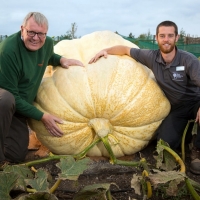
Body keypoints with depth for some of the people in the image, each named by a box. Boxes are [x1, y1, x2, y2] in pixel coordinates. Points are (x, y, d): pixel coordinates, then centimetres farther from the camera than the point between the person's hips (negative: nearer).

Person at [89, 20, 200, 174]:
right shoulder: (152, 57, -12)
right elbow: (126, 49, 2)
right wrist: (106, 50, -9)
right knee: (165, 143, -15)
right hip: (176, 107, 3)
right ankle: (184, 131, 19)